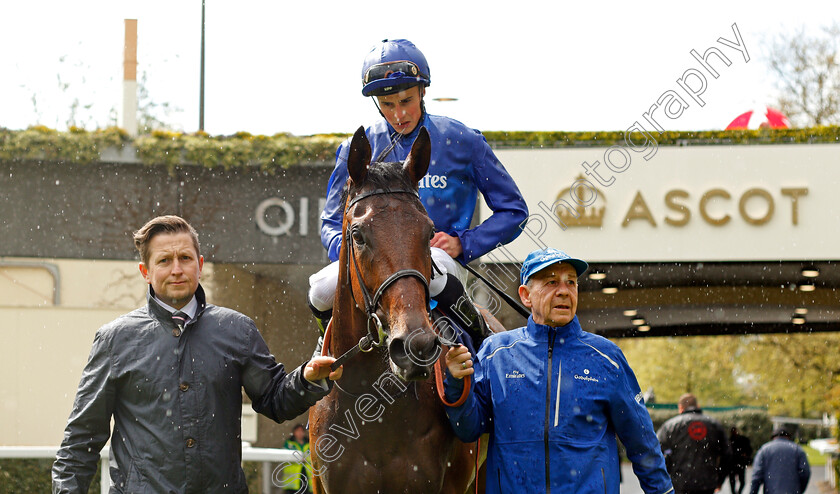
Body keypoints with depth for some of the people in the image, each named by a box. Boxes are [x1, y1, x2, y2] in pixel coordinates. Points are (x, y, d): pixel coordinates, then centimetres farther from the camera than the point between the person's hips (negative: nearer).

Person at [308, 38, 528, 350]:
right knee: (323, 290, -30)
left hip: (442, 257, -2)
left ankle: (481, 339, -12)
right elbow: (332, 222, 14)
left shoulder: (462, 142, 2)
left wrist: (463, 244, -9)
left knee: (432, 267, -40)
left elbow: (513, 211, 6)